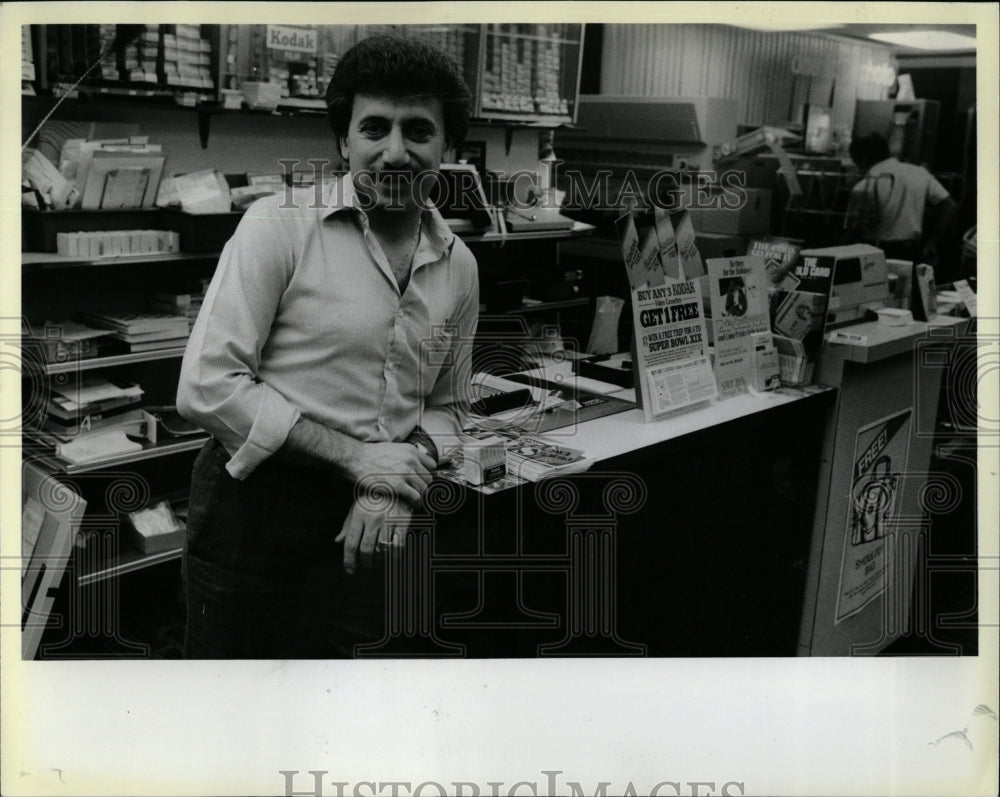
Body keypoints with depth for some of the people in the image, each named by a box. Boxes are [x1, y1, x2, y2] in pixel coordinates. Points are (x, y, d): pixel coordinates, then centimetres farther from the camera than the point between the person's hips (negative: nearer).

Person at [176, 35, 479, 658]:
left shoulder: (459, 265, 5)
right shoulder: (280, 225, -12)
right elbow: (207, 387, -17)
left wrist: (408, 474, -7)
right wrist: (356, 457, -17)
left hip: (360, 524, 5)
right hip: (253, 508, -4)